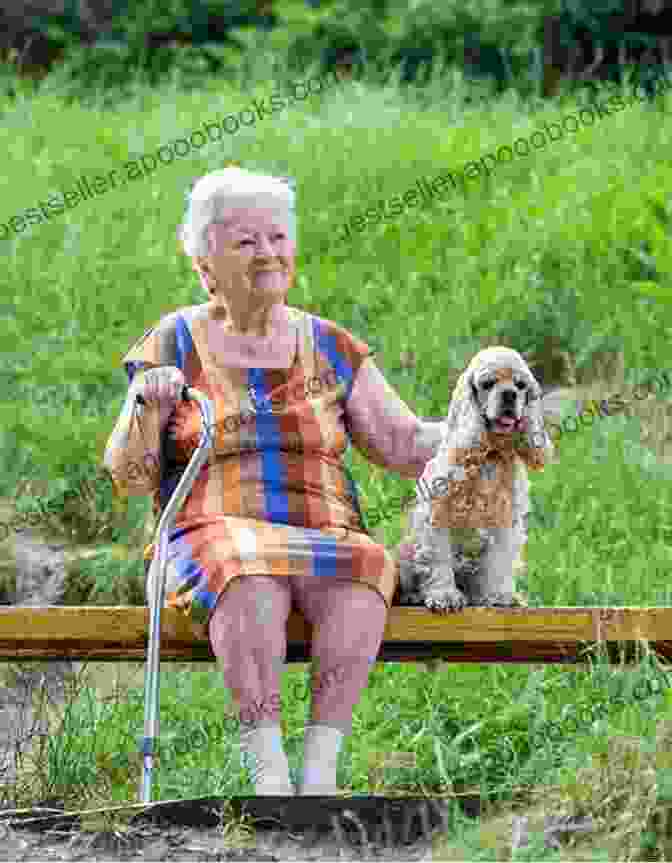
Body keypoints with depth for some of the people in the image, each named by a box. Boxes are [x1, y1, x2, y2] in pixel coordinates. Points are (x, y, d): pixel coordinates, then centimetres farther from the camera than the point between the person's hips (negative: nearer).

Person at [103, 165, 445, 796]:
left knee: (365, 566, -33)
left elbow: (403, 444, 13)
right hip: (213, 547, -2)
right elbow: (128, 478, 5)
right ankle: (267, 766, -38)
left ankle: (320, 767, -35)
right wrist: (148, 409, -15)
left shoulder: (329, 347, 16)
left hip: (326, 545, 2)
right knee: (252, 574, -38)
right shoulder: (174, 345, 9)